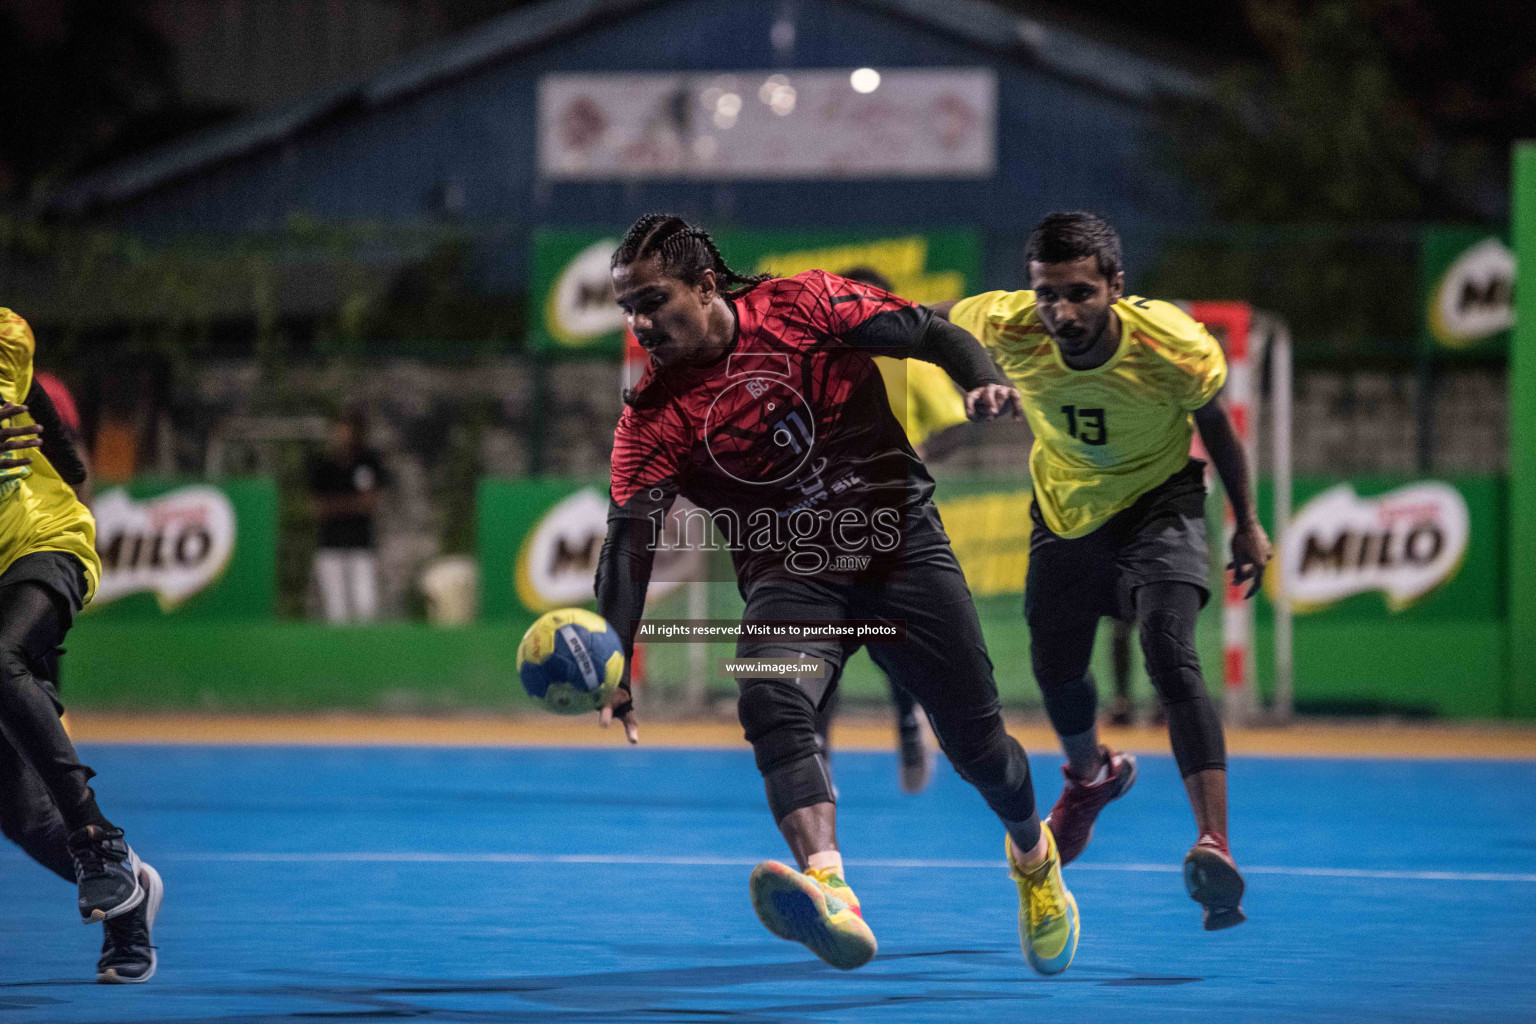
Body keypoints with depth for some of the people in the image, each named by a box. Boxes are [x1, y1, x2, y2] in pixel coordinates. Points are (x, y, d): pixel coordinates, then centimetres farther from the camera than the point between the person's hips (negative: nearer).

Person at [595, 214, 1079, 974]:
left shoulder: (804, 306, -5)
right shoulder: (652, 419, -4)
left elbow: (931, 335, 0)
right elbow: (629, 541, -13)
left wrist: (983, 382, -22)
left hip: (900, 545, 0)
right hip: (788, 578, 0)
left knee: (973, 740, 2)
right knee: (770, 704, -31)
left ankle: (1033, 856, 38)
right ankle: (832, 899, -52)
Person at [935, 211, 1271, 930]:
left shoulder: (1175, 347, -32)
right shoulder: (1005, 329, -29)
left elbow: (1215, 424, -10)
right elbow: (936, 317, -4)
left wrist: (1247, 522, 2)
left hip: (1157, 502, -4)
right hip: (1065, 512, 4)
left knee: (1171, 659, -26)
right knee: (1055, 670, 17)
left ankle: (1214, 845, -37)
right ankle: (1091, 775, 54)